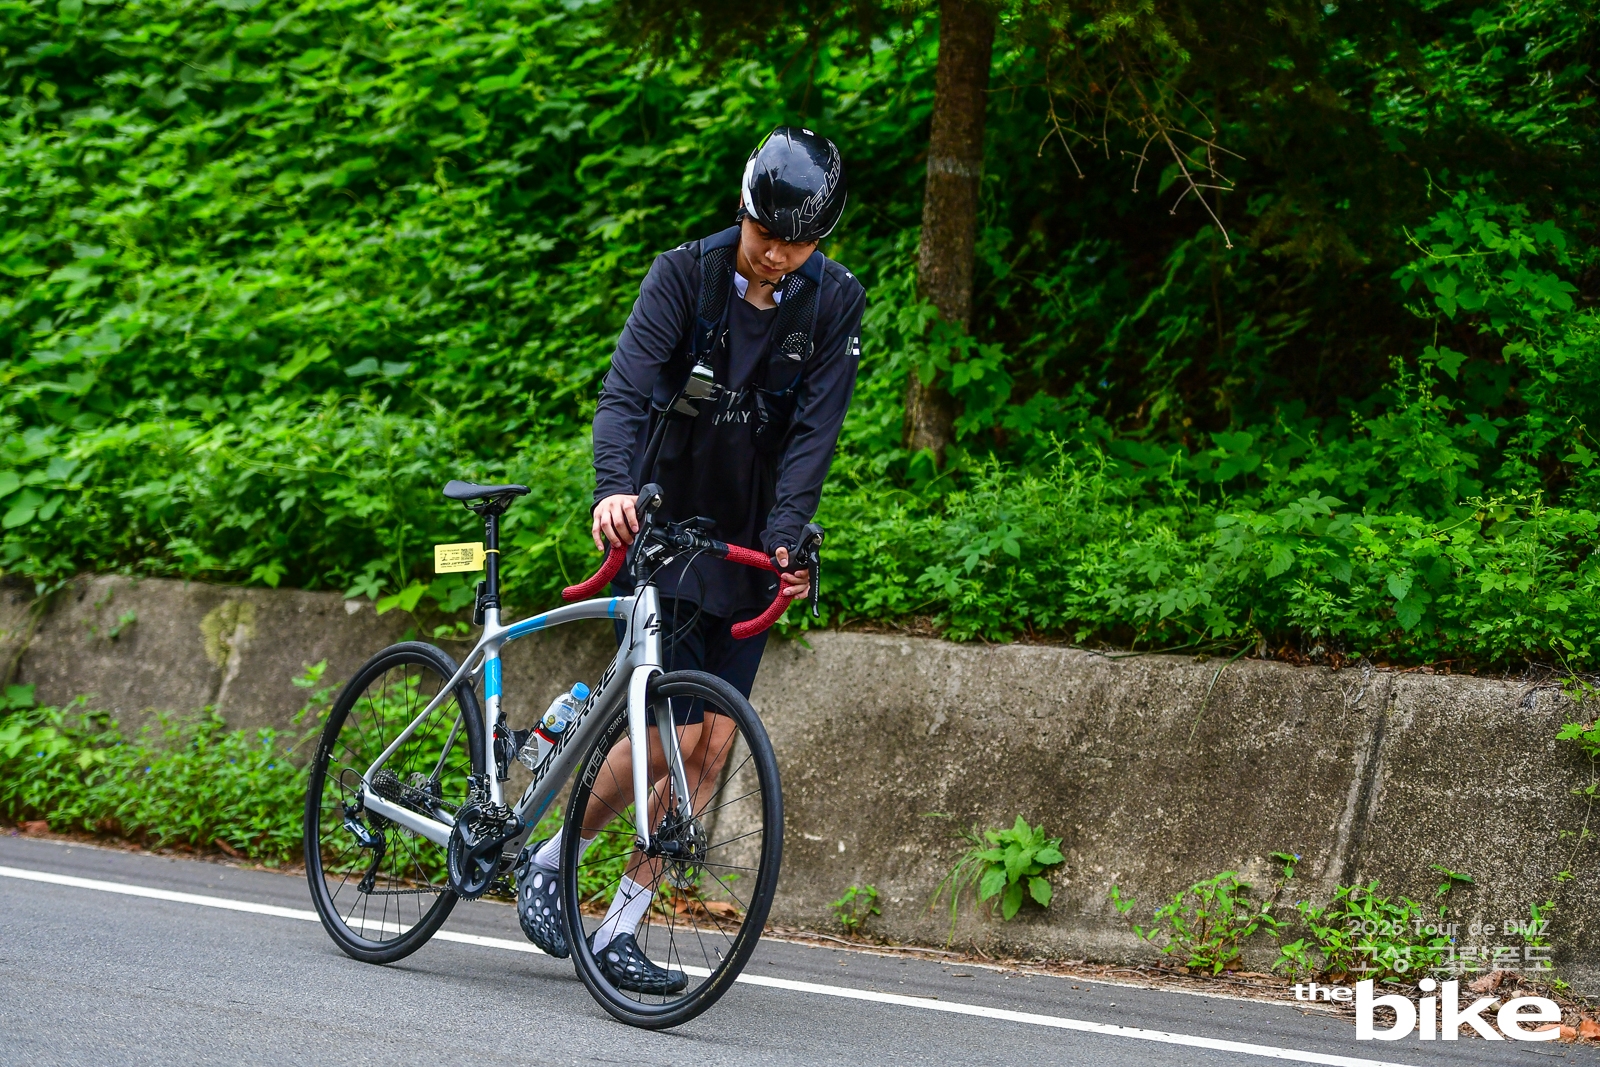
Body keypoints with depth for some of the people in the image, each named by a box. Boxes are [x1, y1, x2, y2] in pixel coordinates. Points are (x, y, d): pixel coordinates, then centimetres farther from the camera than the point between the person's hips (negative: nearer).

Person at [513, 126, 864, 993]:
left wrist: (785, 536, -23)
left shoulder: (836, 303, -4)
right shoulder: (685, 273, -12)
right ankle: (548, 858, 13)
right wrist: (612, 488, -39)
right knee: (673, 732, -12)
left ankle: (619, 931, 9)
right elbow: (626, 389, -22)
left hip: (747, 546, 4)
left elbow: (814, 431, -10)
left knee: (711, 745, -1)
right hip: (663, 527, -3)